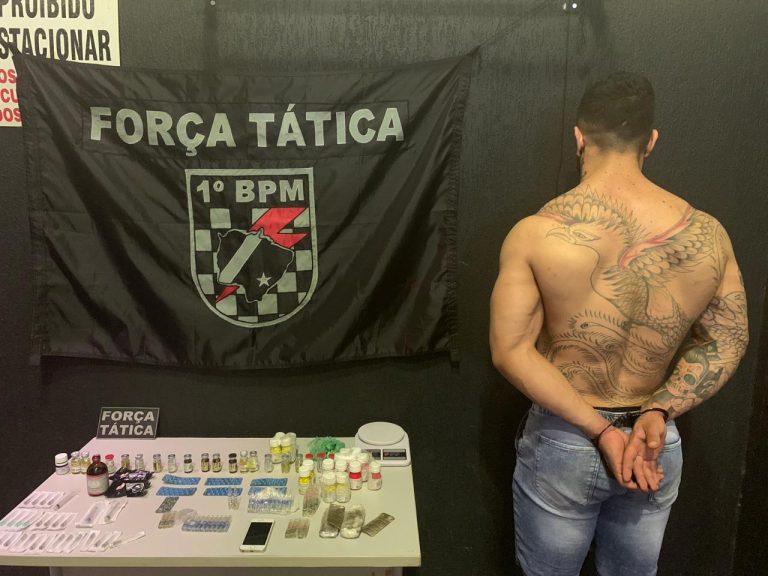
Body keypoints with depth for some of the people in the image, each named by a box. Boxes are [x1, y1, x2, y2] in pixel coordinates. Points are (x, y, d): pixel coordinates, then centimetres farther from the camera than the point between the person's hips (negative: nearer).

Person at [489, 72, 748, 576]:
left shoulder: (535, 234, -18)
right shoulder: (707, 234, -8)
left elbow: (511, 351, -21)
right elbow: (727, 344, -2)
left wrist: (598, 429, -17)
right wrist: (658, 413, -10)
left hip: (562, 444, -3)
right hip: (659, 448, 3)